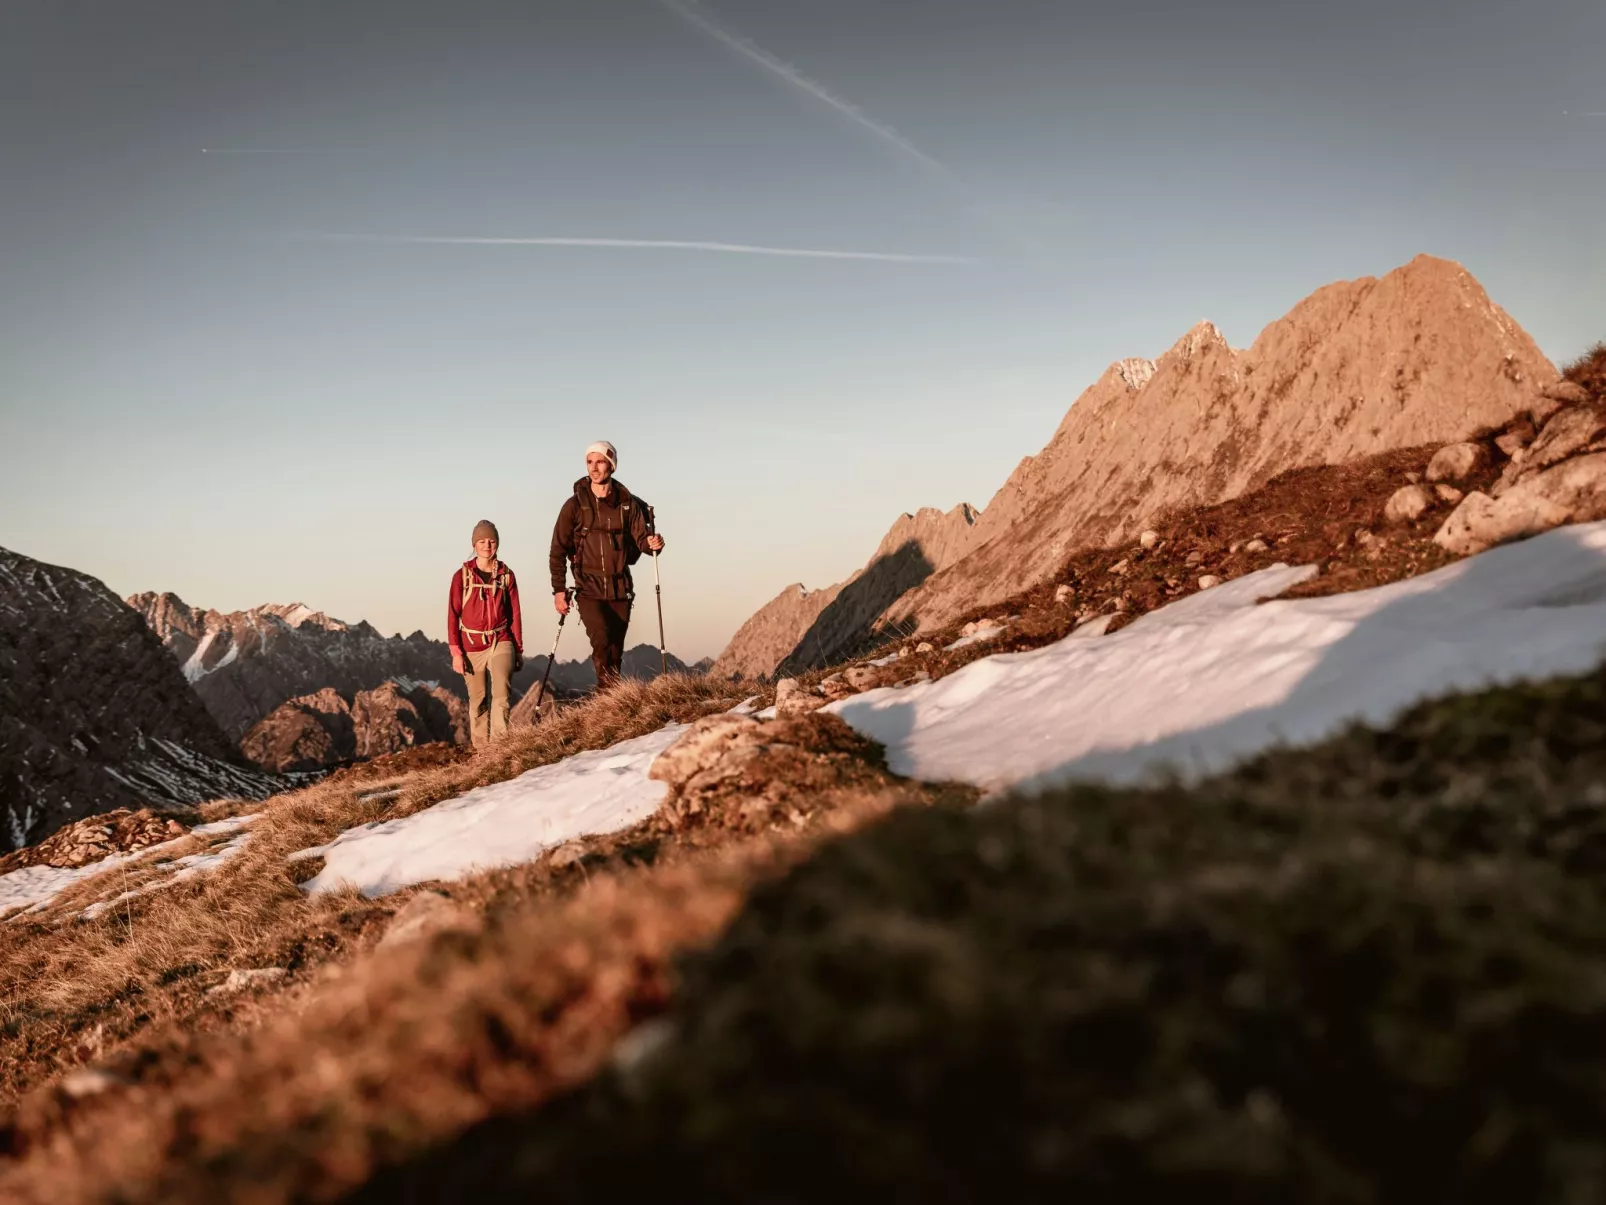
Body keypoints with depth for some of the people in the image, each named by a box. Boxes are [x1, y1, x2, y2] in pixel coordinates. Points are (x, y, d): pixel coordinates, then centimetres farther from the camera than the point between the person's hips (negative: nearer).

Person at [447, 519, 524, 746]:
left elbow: (514, 614, 9)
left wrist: (519, 650, 10)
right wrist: (455, 651, -7)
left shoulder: (506, 575, 3)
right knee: (478, 701, 6)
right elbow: (453, 616, -1)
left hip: (501, 643, 0)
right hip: (472, 647, 0)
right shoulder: (462, 576, -1)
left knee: (502, 692, -20)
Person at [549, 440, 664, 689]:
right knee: (602, 640, -26)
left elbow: (641, 538, 2)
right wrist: (558, 590, -4)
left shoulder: (627, 503, 4)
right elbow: (558, 550, 2)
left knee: (615, 652, 5)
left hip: (620, 589, 2)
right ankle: (610, 685, -11)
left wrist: (652, 543, -23)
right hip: (589, 588, -2)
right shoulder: (575, 505, 0)